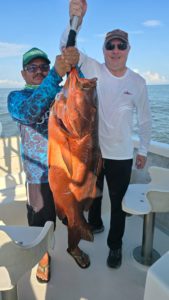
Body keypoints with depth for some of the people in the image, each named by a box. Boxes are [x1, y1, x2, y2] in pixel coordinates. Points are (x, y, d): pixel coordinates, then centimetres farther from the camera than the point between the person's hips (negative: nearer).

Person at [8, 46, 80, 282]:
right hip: (40, 173, -2)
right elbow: (30, 111, -26)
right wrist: (56, 74, -37)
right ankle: (43, 255, 42)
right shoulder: (16, 96, -3)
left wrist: (73, 67, -33)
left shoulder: (63, 91, 5)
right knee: (42, 220, 14)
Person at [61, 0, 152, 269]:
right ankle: (95, 224, 54)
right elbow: (67, 47, -21)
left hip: (120, 156, -1)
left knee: (118, 204, 12)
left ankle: (115, 245, 37)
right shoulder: (93, 70, -6)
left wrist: (143, 150, 7)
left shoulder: (138, 82, -5)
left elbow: (145, 120, 4)